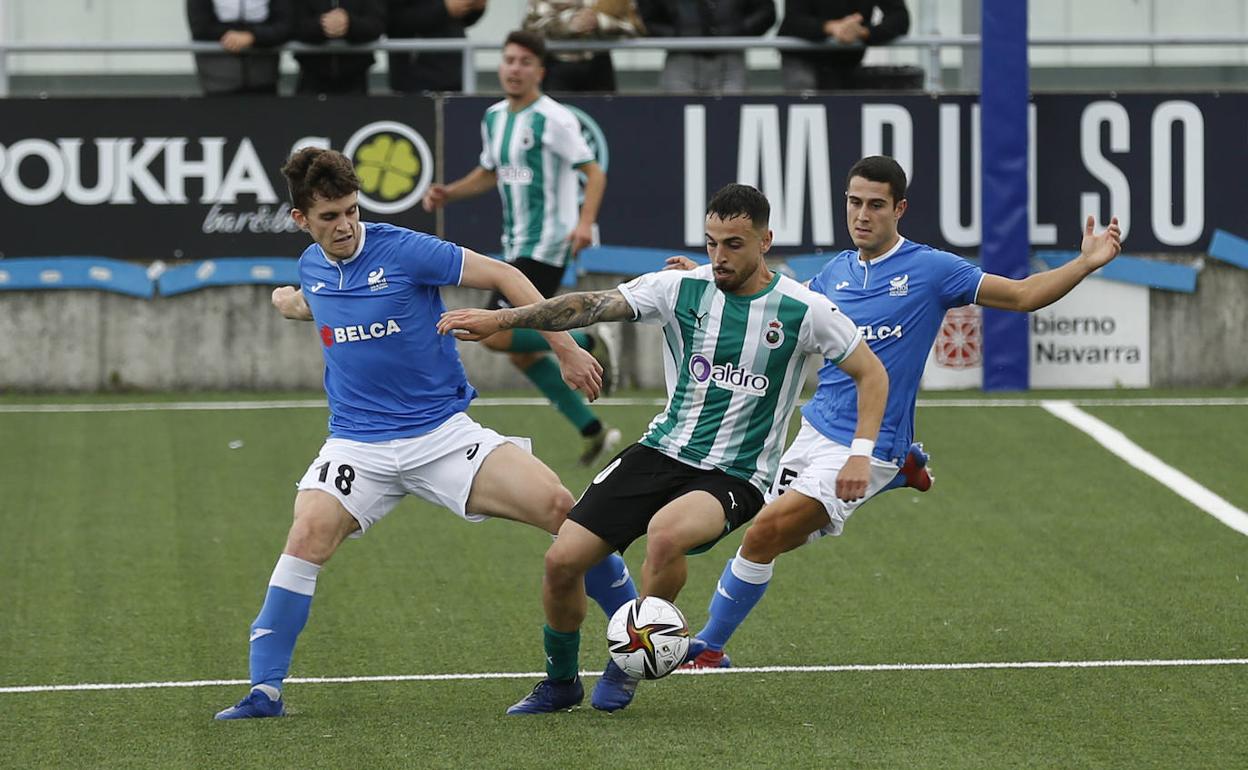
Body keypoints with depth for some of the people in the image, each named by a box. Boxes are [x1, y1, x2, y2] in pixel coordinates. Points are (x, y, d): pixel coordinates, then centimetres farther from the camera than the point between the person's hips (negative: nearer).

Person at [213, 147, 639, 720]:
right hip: (358, 446, 2)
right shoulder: (312, 267, 6)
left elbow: (504, 277, -8)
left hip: (443, 431, -2)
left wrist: (566, 351, -9)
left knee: (558, 507, -15)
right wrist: (296, 306, 17)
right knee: (309, 533, -26)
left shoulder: (403, 251, -11)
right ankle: (264, 690, -20)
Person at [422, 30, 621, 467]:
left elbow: (594, 172, -15)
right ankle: (593, 431, 15)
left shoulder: (552, 119, -13)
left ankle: (585, 345, 0)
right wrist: (447, 194, 10)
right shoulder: (494, 118, 11)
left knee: (497, 335, -18)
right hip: (517, 247, 9)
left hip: (546, 246, -9)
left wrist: (585, 222, -29)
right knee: (522, 353, 7)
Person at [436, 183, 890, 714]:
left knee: (666, 532, -36)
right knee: (563, 560, -7)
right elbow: (592, 306, -10)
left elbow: (871, 373, 3)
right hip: (662, 451, 4)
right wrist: (503, 318, -21)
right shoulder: (682, 288, -2)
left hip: (735, 477, -4)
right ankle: (560, 682, 21)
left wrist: (861, 452, -10)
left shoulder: (802, 310, -7)